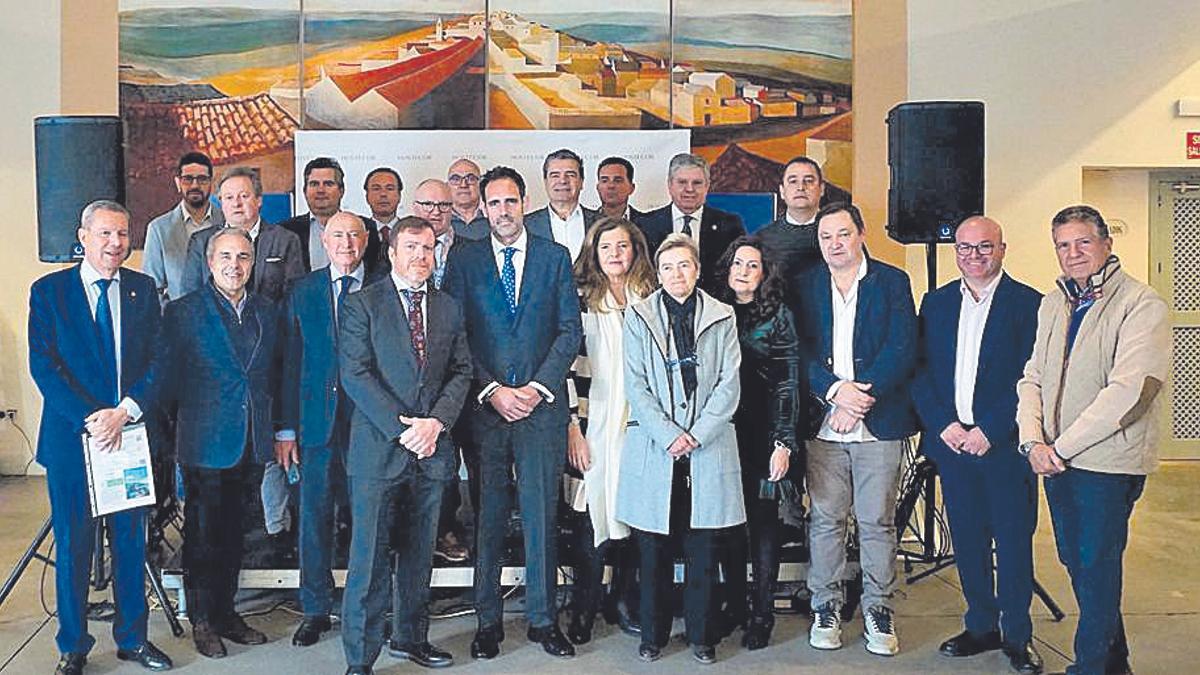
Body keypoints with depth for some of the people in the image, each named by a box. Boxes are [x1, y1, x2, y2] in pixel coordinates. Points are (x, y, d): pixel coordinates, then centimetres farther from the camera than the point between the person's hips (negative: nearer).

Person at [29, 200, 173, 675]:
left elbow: (157, 361, 0)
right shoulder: (48, 291, -1)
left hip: (131, 434, 2)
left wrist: (125, 411, -14)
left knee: (130, 542, 11)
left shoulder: (143, 289, 6)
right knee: (72, 546, 7)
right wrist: (89, 419, -17)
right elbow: (43, 366, -7)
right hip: (70, 436, -2)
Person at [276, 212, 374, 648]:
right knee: (315, 517, 7)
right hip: (318, 421, 2)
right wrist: (286, 429, 2)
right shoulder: (303, 292, 7)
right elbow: (290, 363, 6)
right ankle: (316, 610, 20)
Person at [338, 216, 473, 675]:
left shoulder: (449, 308, 12)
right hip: (378, 448, -4)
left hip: (431, 449, 4)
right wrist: (400, 427, -15)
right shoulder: (362, 305, -1)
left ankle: (411, 637, 30)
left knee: (420, 552, 14)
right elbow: (355, 375, -8)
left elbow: (461, 372, 9)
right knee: (369, 557, -1)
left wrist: (436, 421, -8)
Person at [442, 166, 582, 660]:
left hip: (542, 404, 0)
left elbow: (570, 330, 4)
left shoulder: (555, 257, 8)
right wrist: (492, 391, -8)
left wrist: (537, 388, -7)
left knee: (542, 515, 4)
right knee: (487, 516, 5)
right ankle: (488, 621, 15)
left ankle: (543, 619, 15)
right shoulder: (464, 259, 7)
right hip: (484, 405, 0)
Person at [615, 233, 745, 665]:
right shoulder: (639, 318, 5)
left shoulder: (722, 318, 7)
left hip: (708, 447, 0)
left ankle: (701, 635, 18)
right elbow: (635, 386, -1)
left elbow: (729, 385, 2)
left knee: (703, 549, 5)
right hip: (654, 447, 0)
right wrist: (669, 434, -10)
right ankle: (653, 634, 19)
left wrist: (696, 434, -8)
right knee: (653, 549, 5)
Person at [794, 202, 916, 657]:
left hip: (879, 422, -1)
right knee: (826, 519, 7)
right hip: (823, 424, 1)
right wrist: (835, 390, -14)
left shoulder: (892, 282, 4)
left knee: (878, 521, 4)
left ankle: (879, 610, 16)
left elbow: (902, 349, -5)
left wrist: (862, 397, -14)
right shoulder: (805, 286, 9)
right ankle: (826, 607, 19)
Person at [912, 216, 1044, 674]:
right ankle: (981, 627, 25)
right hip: (950, 442, 4)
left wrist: (991, 431, -14)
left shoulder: (1028, 304, -2)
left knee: (1013, 542, 4)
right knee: (967, 541, 11)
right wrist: (942, 424, -6)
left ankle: (1017, 636, 18)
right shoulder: (936, 303, 11)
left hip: (1004, 444, -4)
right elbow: (920, 370, 6)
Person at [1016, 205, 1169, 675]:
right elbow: (1033, 378, 10)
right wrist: (1033, 442, -6)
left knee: (1096, 567, 0)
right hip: (1054, 458, 7)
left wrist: (1061, 447, -18)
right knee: (1075, 561, 15)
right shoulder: (1053, 304, 11)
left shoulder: (1141, 304, -11)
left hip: (1108, 462, -7)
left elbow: (1127, 390, -20)